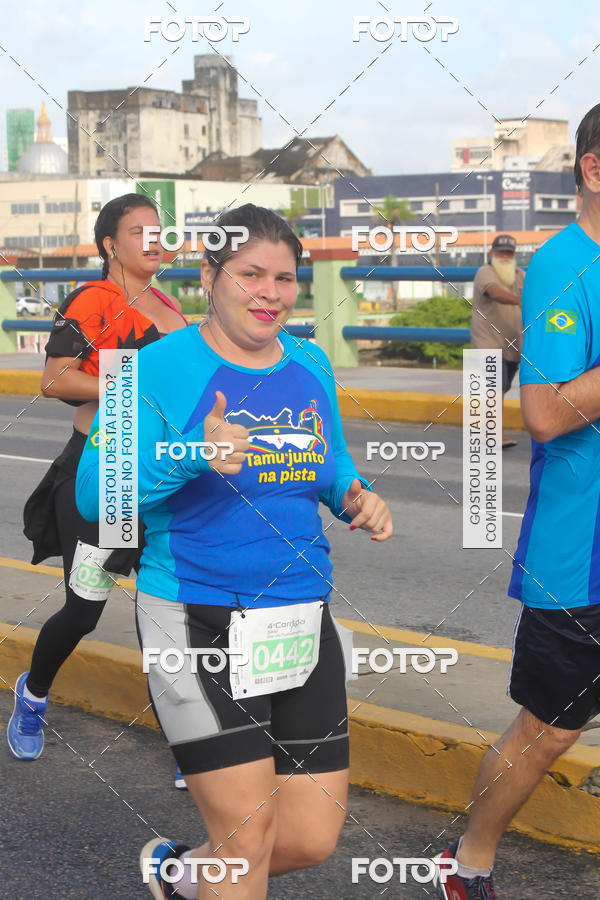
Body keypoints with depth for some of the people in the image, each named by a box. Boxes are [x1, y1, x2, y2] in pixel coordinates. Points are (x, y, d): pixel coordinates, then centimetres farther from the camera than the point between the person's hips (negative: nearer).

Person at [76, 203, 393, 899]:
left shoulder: (311, 366, 8)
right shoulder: (160, 367, -9)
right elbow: (94, 496, -14)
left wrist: (359, 499, 1)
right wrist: (191, 456, -29)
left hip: (304, 624, 6)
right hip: (198, 625, -6)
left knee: (314, 837, 9)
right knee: (247, 838, -5)